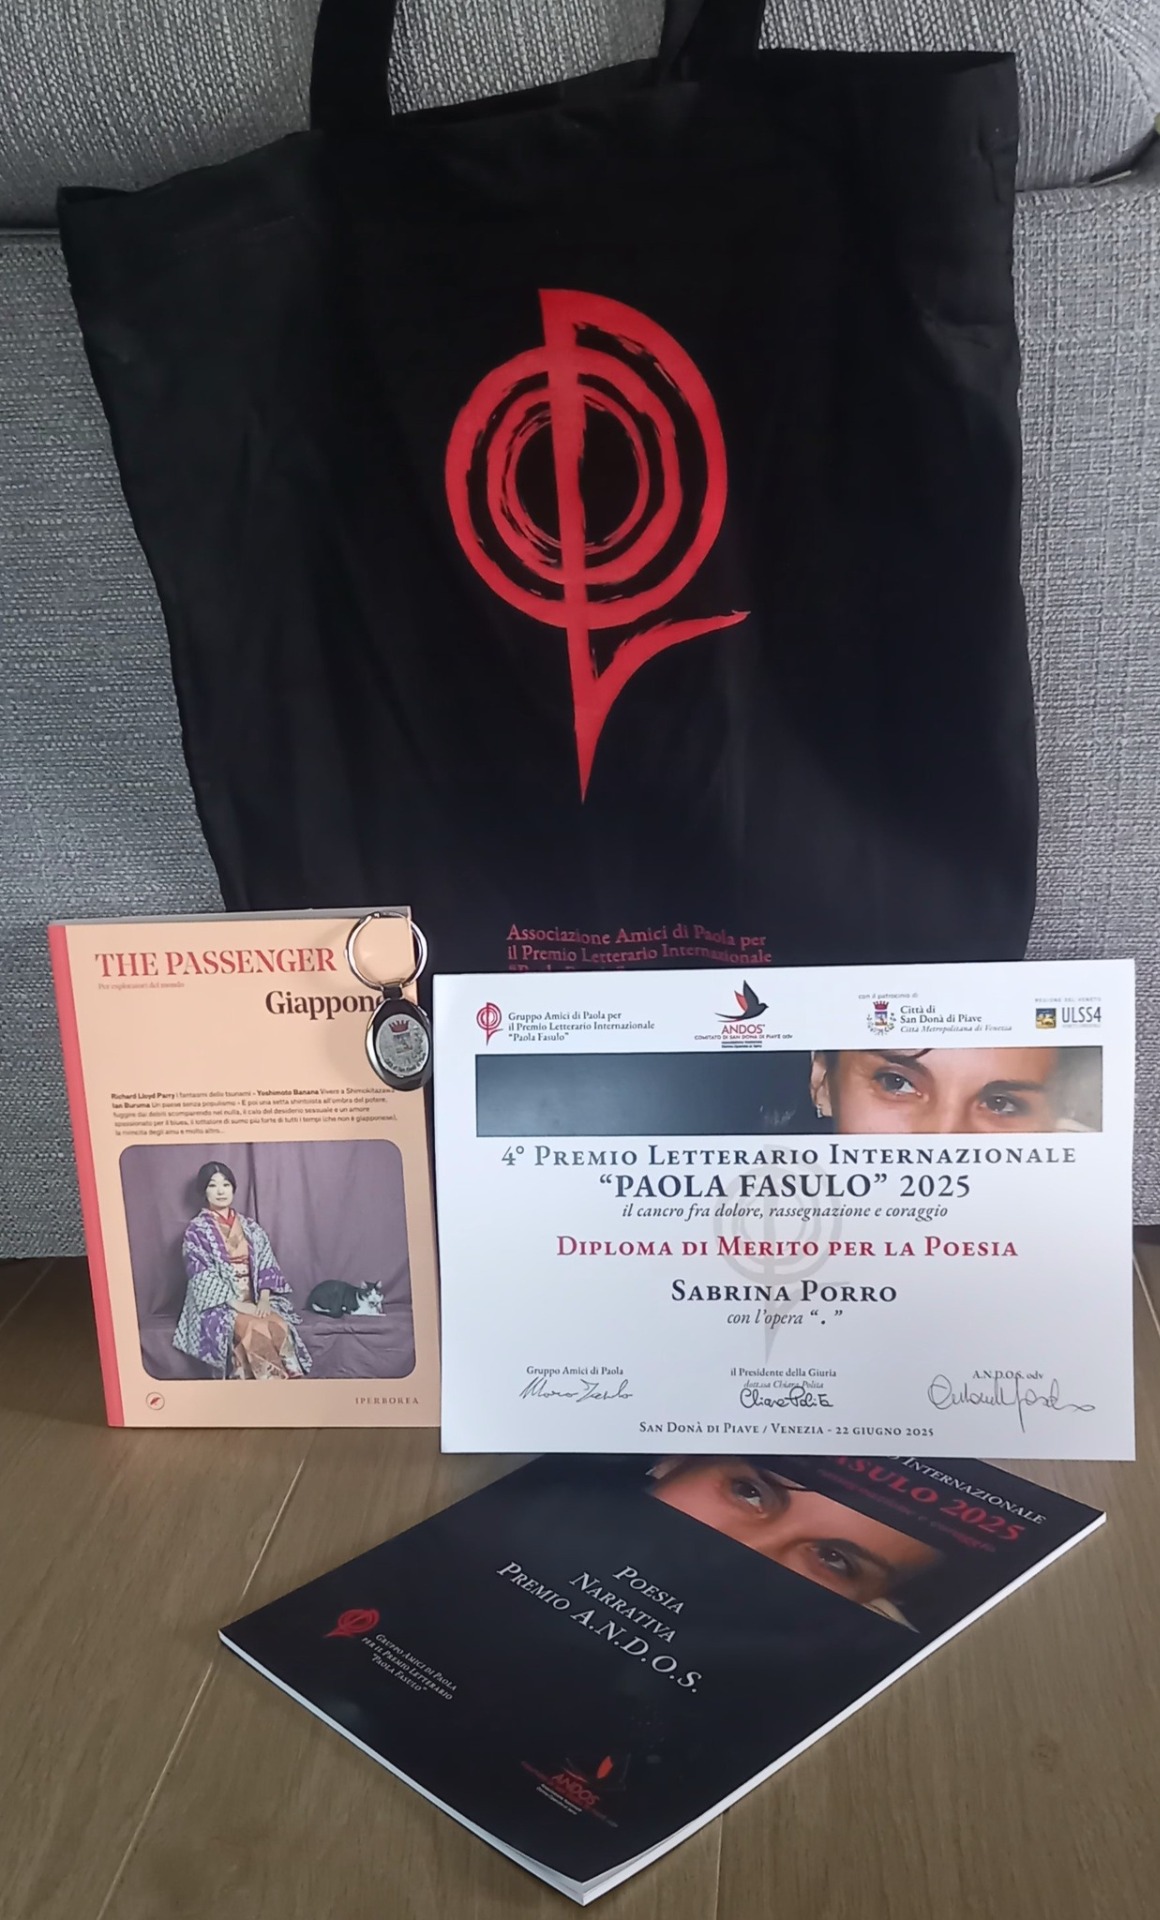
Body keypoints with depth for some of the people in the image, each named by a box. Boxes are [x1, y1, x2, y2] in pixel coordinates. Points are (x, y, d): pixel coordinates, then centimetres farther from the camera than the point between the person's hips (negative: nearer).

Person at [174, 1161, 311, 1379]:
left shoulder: (250, 1228, 13)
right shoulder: (197, 1231, -1)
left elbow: (265, 1264, 7)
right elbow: (203, 1277, -10)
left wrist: (264, 1300, -11)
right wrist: (237, 1304, -19)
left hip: (253, 1299, 4)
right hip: (218, 1305, -4)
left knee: (279, 1327, -29)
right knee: (255, 1331, -34)